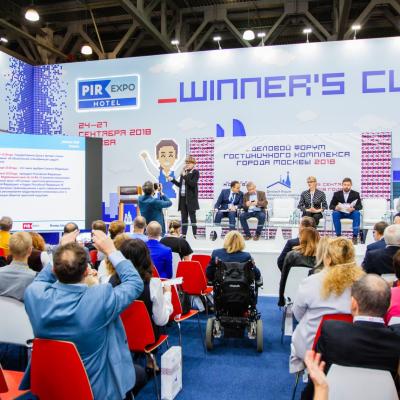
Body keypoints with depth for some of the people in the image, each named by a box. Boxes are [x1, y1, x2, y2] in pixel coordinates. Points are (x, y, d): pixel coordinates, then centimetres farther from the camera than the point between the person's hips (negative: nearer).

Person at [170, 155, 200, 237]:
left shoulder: (195, 172, -5)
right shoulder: (184, 172, 13)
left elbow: (192, 183, -18)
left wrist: (185, 176, -17)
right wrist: (172, 180, 11)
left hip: (190, 198, -6)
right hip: (182, 198, 6)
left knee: (192, 217, -1)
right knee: (184, 218, 10)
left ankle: (194, 235, 4)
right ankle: (183, 234, 15)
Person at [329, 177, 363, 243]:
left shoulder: (356, 194, 2)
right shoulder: (337, 194, 3)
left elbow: (360, 206, -6)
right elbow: (331, 206, 0)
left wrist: (353, 208, -29)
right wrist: (335, 207, -25)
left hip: (351, 213, 0)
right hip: (340, 213, 0)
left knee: (357, 213, -32)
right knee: (335, 213, -31)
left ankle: (355, 236, -29)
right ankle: (338, 235, -25)